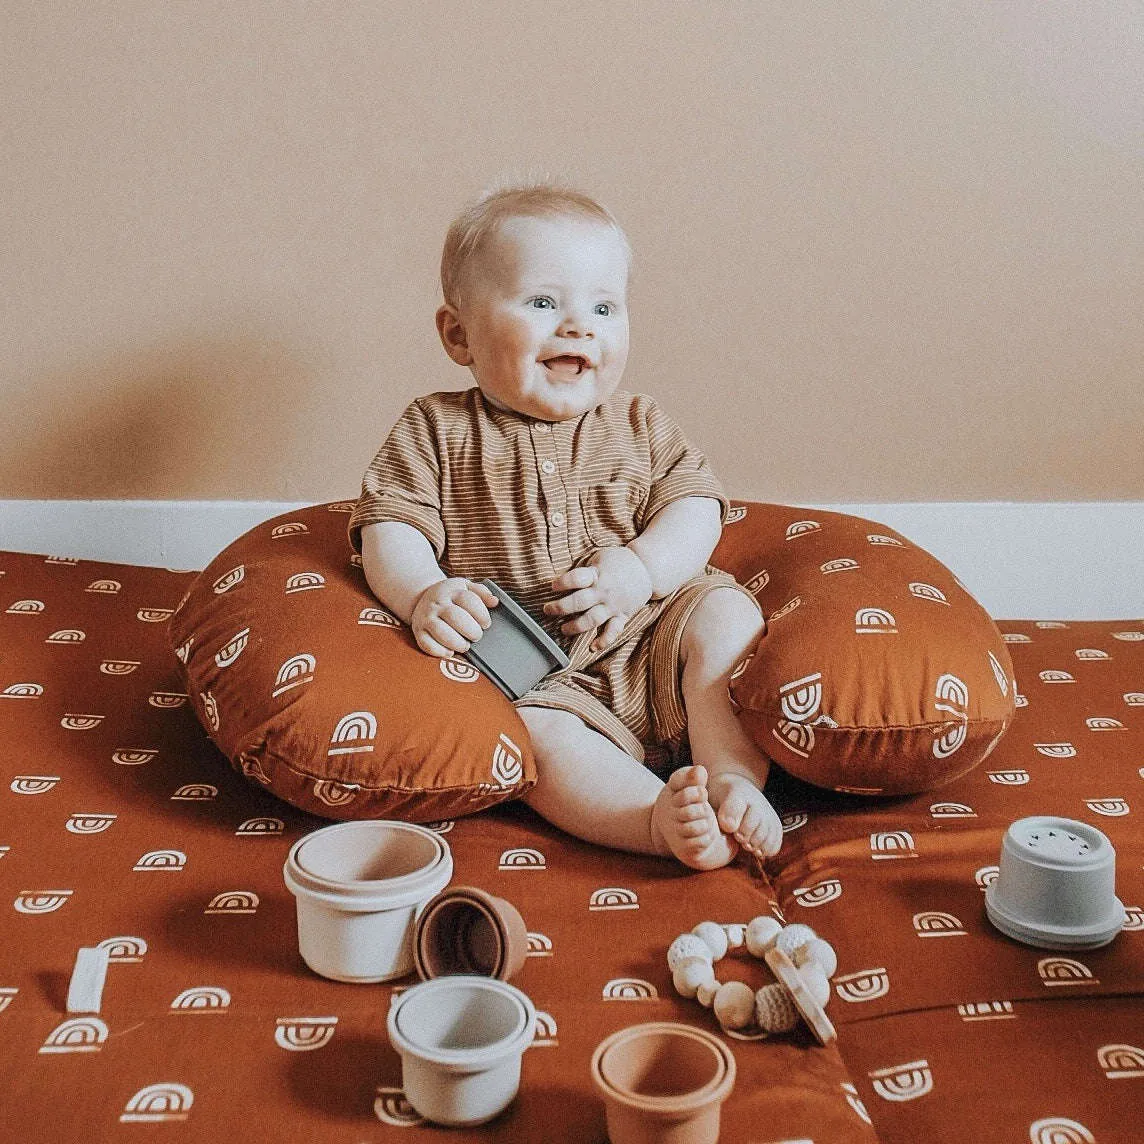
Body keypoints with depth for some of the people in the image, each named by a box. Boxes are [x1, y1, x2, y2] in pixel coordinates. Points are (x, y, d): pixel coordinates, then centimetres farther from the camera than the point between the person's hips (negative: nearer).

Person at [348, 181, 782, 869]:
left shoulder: (640, 427, 11)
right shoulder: (435, 431, 4)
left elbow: (696, 509, 3)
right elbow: (389, 528, -4)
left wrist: (641, 567, -18)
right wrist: (424, 595, -26)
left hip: (648, 638, 3)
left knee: (728, 616, -21)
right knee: (529, 733, -32)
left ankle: (734, 778, -23)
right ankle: (662, 819, -41)